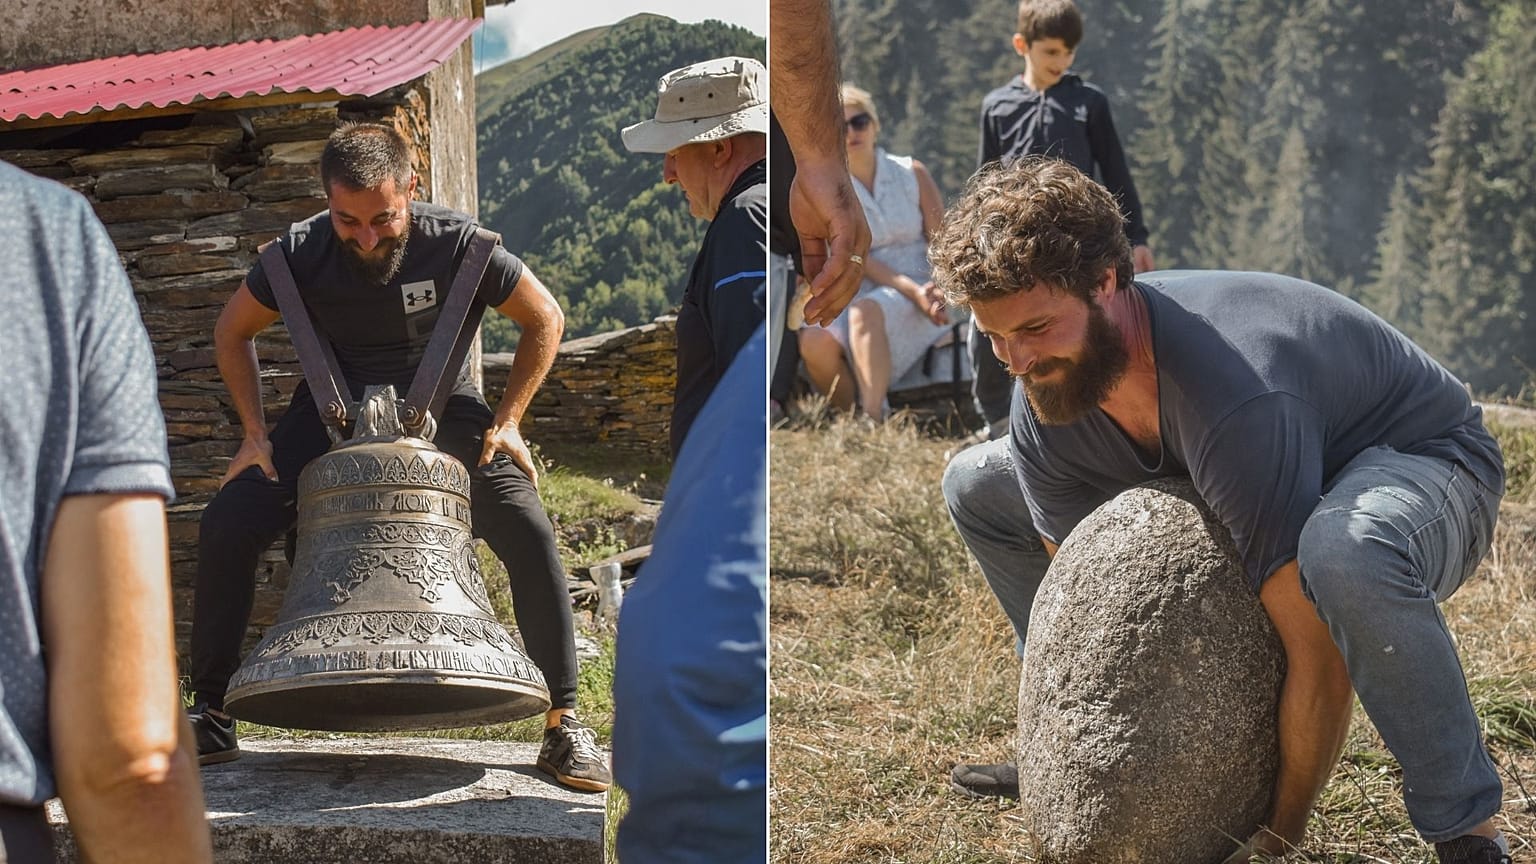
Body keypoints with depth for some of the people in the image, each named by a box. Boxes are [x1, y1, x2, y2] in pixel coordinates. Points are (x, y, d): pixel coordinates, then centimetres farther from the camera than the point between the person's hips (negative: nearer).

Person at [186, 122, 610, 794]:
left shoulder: (456, 243, -23)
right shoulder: (302, 252, -18)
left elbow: (545, 321, -6)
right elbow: (233, 331, 2)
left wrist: (504, 422, -11)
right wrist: (254, 432, -6)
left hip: (439, 409, -1)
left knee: (528, 532, -22)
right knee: (226, 525, -15)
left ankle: (562, 724, -9)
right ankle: (211, 718, 0)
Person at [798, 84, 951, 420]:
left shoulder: (911, 174, 8)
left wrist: (937, 291, -18)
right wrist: (913, 290, -18)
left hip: (922, 292, -1)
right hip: (859, 296, 1)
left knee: (866, 311, -37)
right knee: (815, 342, -32)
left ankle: (873, 416, -44)